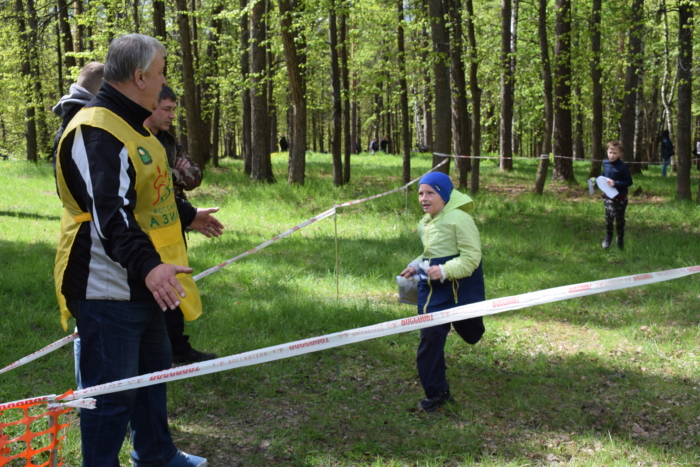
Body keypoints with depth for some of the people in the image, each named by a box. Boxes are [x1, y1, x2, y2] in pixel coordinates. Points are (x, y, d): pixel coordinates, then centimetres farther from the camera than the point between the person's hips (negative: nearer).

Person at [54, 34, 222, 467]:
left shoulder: (131, 124, 13)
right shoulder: (95, 131, -22)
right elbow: (109, 213, -33)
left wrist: (189, 215, 41)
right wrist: (147, 265, -43)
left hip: (141, 284, 11)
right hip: (108, 288, -11)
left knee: (154, 369, 23)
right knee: (112, 390, -2)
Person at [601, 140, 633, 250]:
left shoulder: (622, 167, -16)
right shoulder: (605, 163, -1)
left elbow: (629, 182, -13)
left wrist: (616, 183, -23)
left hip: (621, 197, -2)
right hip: (608, 196, 2)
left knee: (620, 219, 12)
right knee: (610, 214, -21)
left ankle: (620, 239, 34)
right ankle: (608, 236, 1)